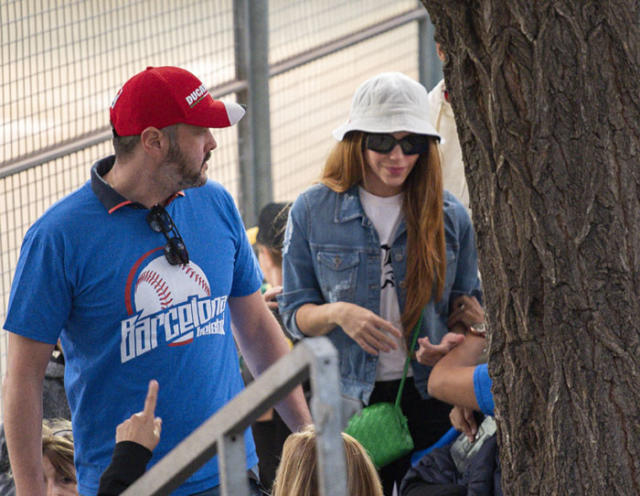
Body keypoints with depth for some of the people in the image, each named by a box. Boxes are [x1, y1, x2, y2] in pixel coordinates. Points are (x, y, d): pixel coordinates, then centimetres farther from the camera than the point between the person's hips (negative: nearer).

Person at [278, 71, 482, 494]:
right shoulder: (313, 211, 1)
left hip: (429, 396, 1)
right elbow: (295, 312, 3)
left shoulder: (449, 216, 4)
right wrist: (338, 314, -19)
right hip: (350, 399, -1)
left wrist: (455, 340, -10)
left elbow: (466, 305, 13)